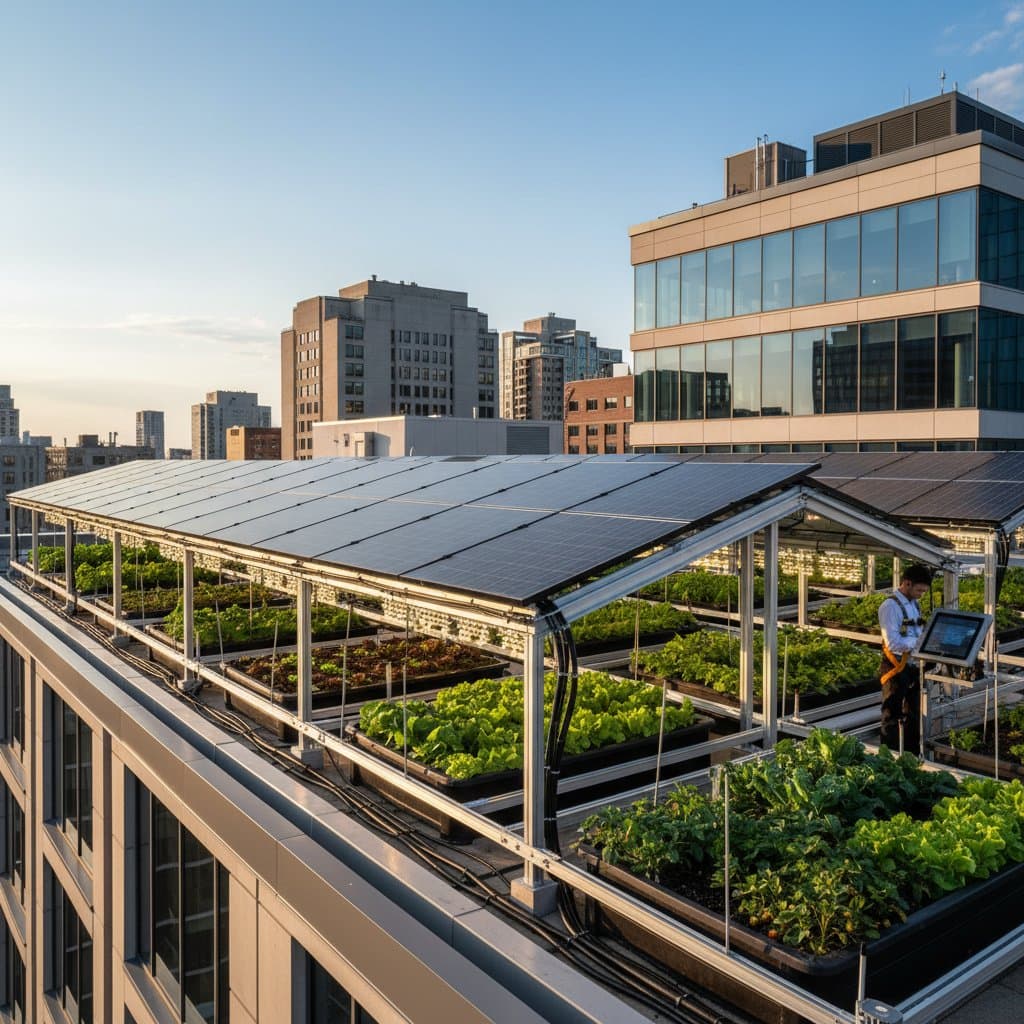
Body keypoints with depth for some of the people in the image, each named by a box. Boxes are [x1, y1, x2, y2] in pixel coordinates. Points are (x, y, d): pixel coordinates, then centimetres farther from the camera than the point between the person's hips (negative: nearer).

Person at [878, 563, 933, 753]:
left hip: (913, 667, 9)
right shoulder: (890, 606, -17)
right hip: (896, 669, -8)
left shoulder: (914, 604, 10)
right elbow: (893, 643, -24)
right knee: (892, 718, 3)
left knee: (913, 716, 19)